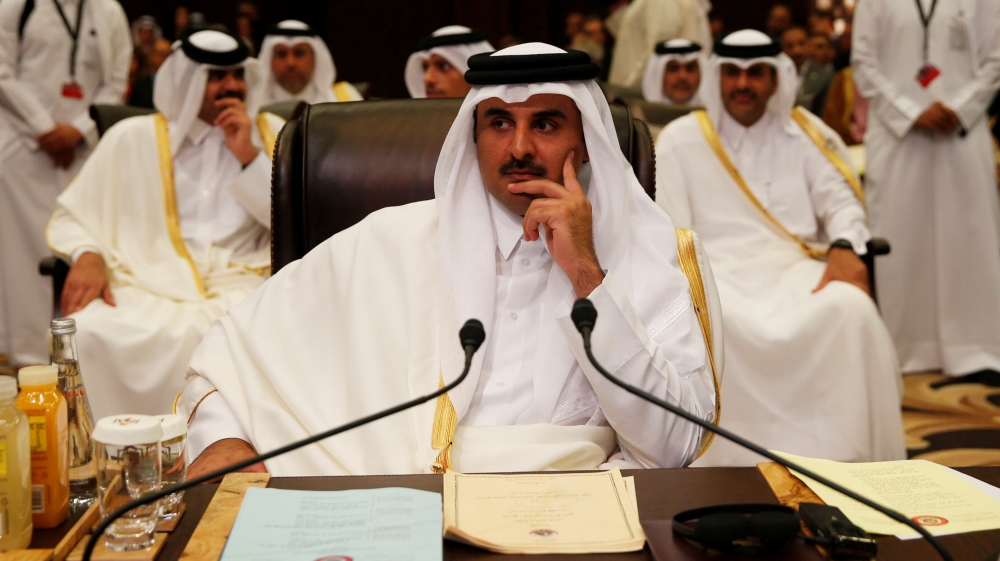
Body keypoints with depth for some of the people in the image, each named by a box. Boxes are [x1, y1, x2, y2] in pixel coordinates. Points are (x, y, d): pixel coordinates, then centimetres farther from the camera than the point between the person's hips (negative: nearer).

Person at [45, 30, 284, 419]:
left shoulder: (270, 133, 16)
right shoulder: (133, 137, 14)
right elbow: (70, 217, 14)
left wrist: (249, 155, -2)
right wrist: (86, 255, -8)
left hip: (240, 287, 0)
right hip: (145, 289, 0)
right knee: (86, 333, -31)